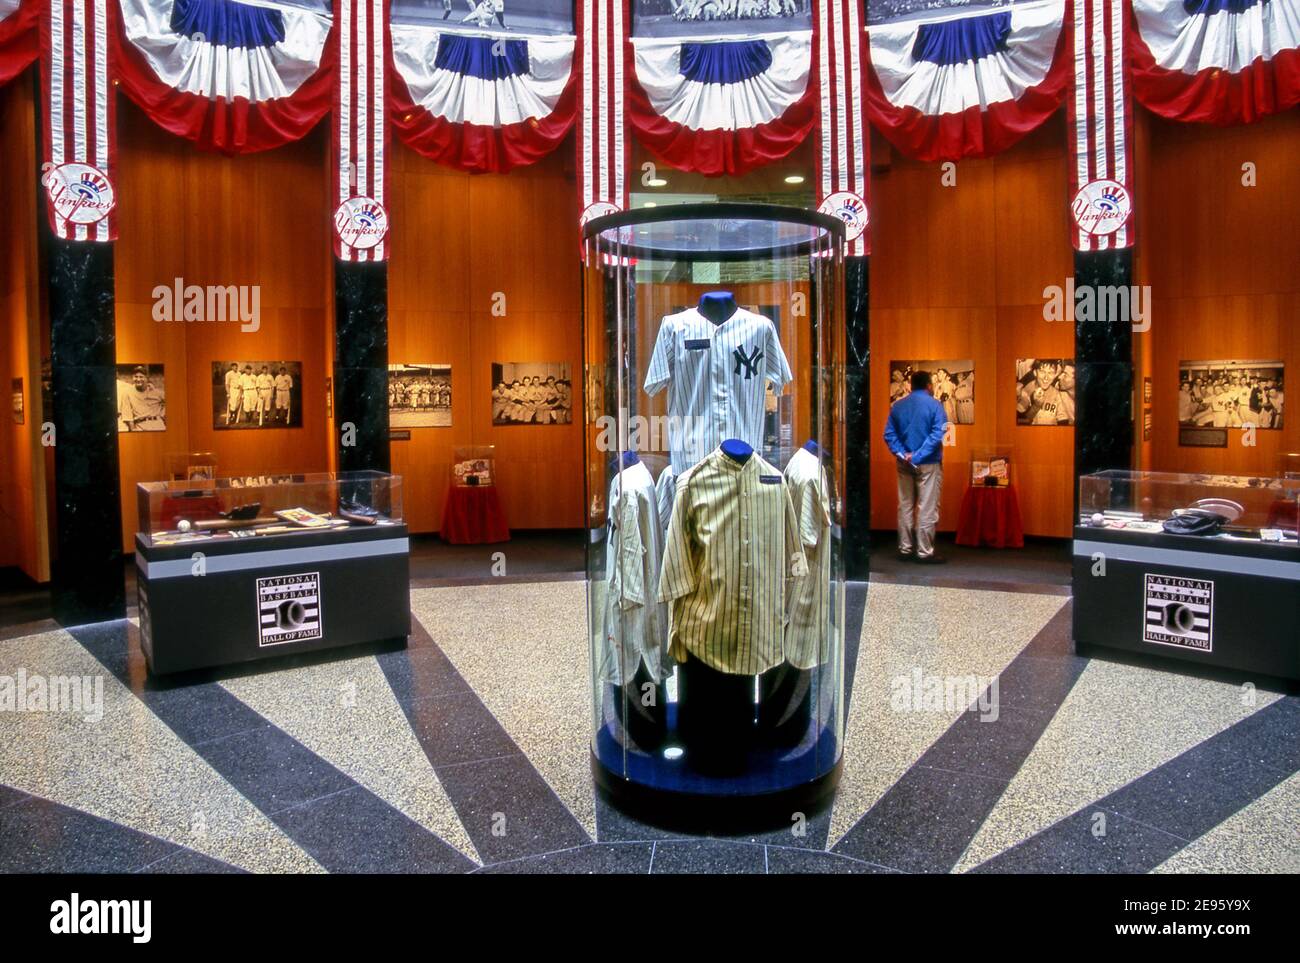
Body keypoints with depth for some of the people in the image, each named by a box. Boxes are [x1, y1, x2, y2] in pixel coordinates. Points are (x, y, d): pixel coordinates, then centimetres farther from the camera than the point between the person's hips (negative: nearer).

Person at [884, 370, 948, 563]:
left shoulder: (897, 406, 7)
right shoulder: (934, 405, -6)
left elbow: (889, 434, -1)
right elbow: (937, 434, -16)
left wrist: (901, 453, -8)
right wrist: (917, 456, -17)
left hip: (904, 464, 5)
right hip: (928, 464, -5)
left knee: (905, 507, 11)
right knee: (927, 509, -1)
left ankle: (904, 549, 15)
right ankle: (925, 552, 1)